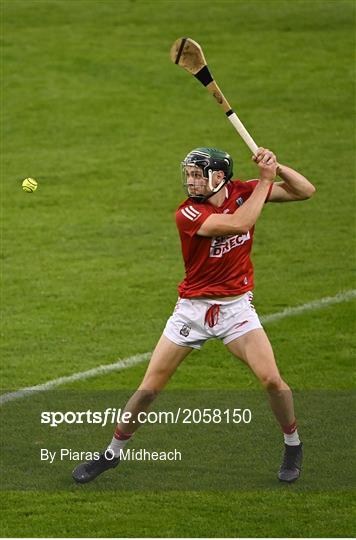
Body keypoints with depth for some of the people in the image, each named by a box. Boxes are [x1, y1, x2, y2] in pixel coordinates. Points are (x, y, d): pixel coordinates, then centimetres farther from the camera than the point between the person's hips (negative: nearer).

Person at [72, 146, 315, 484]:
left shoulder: (242, 192, -5)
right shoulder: (187, 214, -18)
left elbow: (306, 191, -3)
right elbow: (239, 223, -32)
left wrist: (276, 167, -20)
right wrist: (265, 180, -25)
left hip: (236, 308, 2)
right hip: (191, 309, -1)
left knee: (272, 380, -14)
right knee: (148, 388, -1)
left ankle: (293, 446, 12)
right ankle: (112, 453, 17)